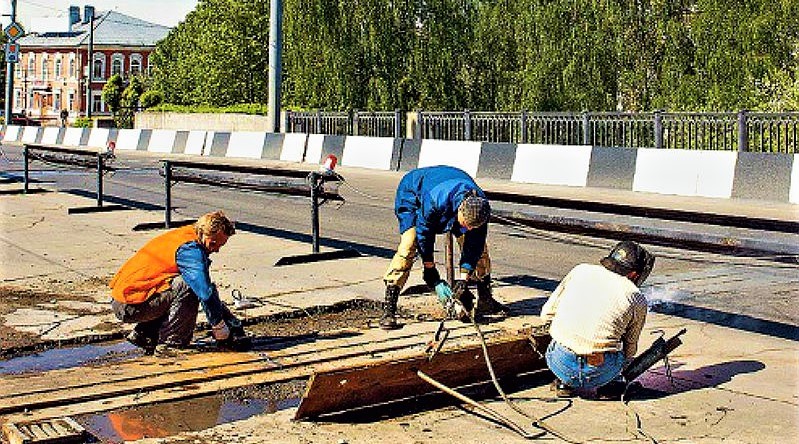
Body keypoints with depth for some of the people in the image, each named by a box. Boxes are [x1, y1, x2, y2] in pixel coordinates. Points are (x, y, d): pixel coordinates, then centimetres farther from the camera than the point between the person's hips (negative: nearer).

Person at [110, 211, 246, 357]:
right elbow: (206, 294, -24)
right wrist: (221, 331, -12)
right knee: (188, 287, -23)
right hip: (129, 305, -10)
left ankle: (142, 334, 14)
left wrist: (233, 322, 18)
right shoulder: (190, 249, -19)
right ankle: (167, 344, -15)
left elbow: (206, 288, 20)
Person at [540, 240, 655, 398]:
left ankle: (564, 383, 23)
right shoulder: (638, 300, 6)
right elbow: (630, 348, 20)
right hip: (599, 374, -1)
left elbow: (546, 314, 12)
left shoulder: (580, 270, 9)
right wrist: (624, 365, 43)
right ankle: (609, 384, 19)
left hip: (559, 365, 1)